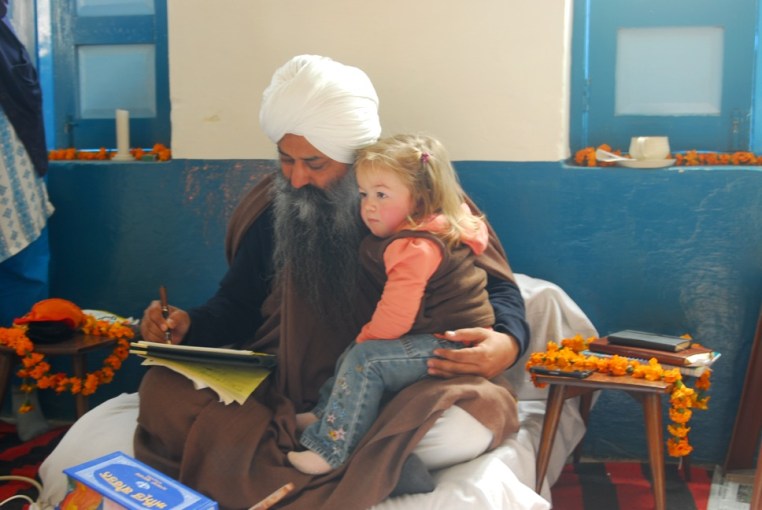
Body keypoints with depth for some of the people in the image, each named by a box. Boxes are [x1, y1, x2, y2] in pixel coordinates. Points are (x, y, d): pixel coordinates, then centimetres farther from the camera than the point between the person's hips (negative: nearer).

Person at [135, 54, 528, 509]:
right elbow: (238, 305, 18)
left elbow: (499, 290, 0)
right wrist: (188, 324, -3)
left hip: (401, 387, -2)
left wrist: (506, 342, -23)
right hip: (287, 385, 3)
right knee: (165, 390, -19)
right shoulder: (271, 211, 6)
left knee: (470, 416, -36)